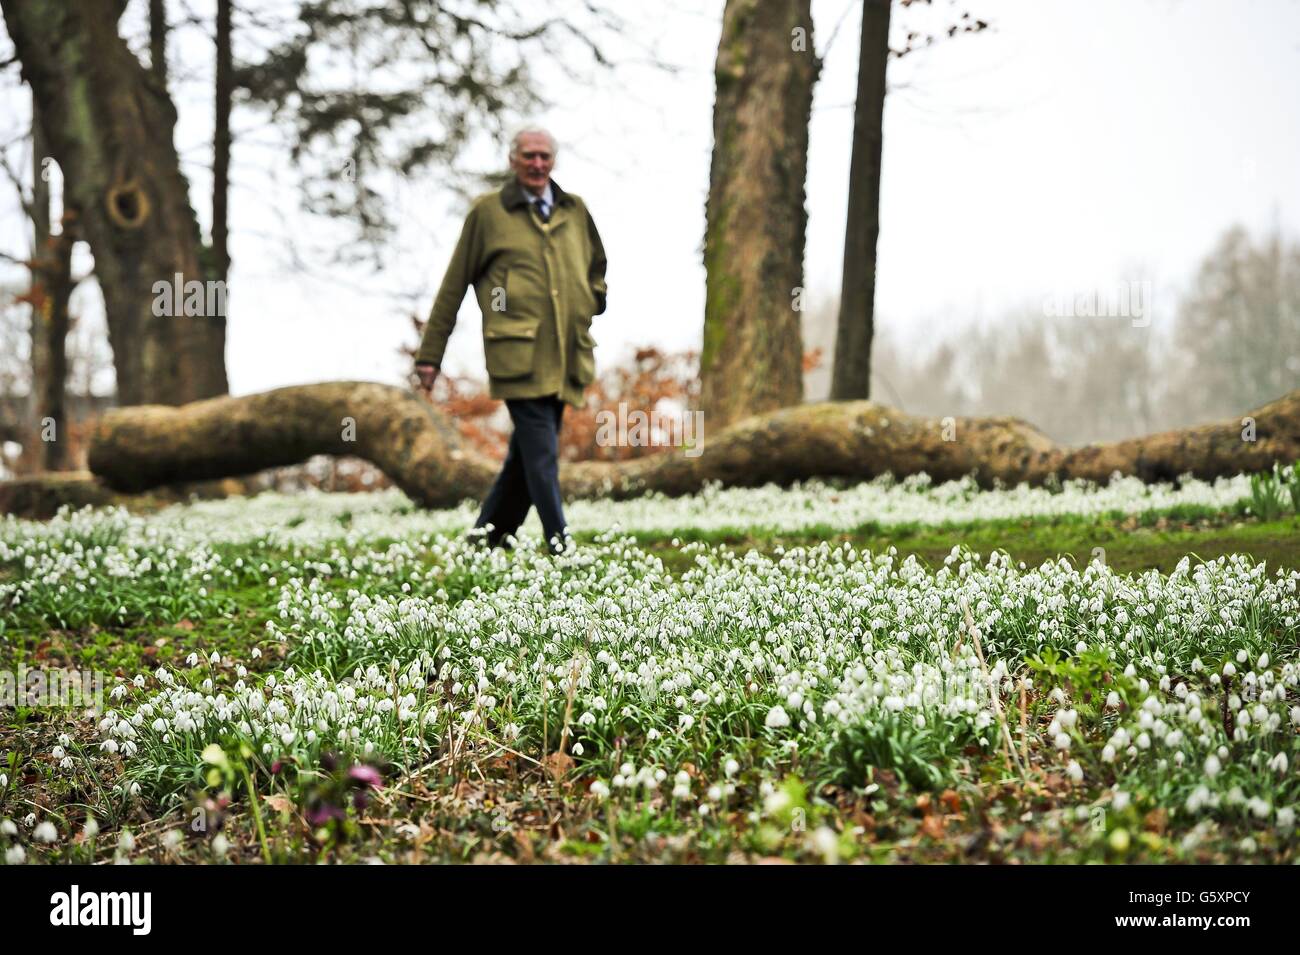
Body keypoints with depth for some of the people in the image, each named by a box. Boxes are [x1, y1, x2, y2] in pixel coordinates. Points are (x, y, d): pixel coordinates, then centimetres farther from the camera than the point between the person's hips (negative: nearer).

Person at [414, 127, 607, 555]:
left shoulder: (575, 210, 14)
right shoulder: (487, 211, 3)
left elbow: (597, 265, 33)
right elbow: (453, 285, 6)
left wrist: (592, 304, 14)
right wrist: (430, 354, 6)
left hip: (565, 360, 5)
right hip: (518, 357, -5)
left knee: (525, 457, 11)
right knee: (542, 456, -12)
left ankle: (486, 537, 25)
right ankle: (561, 551, -13)